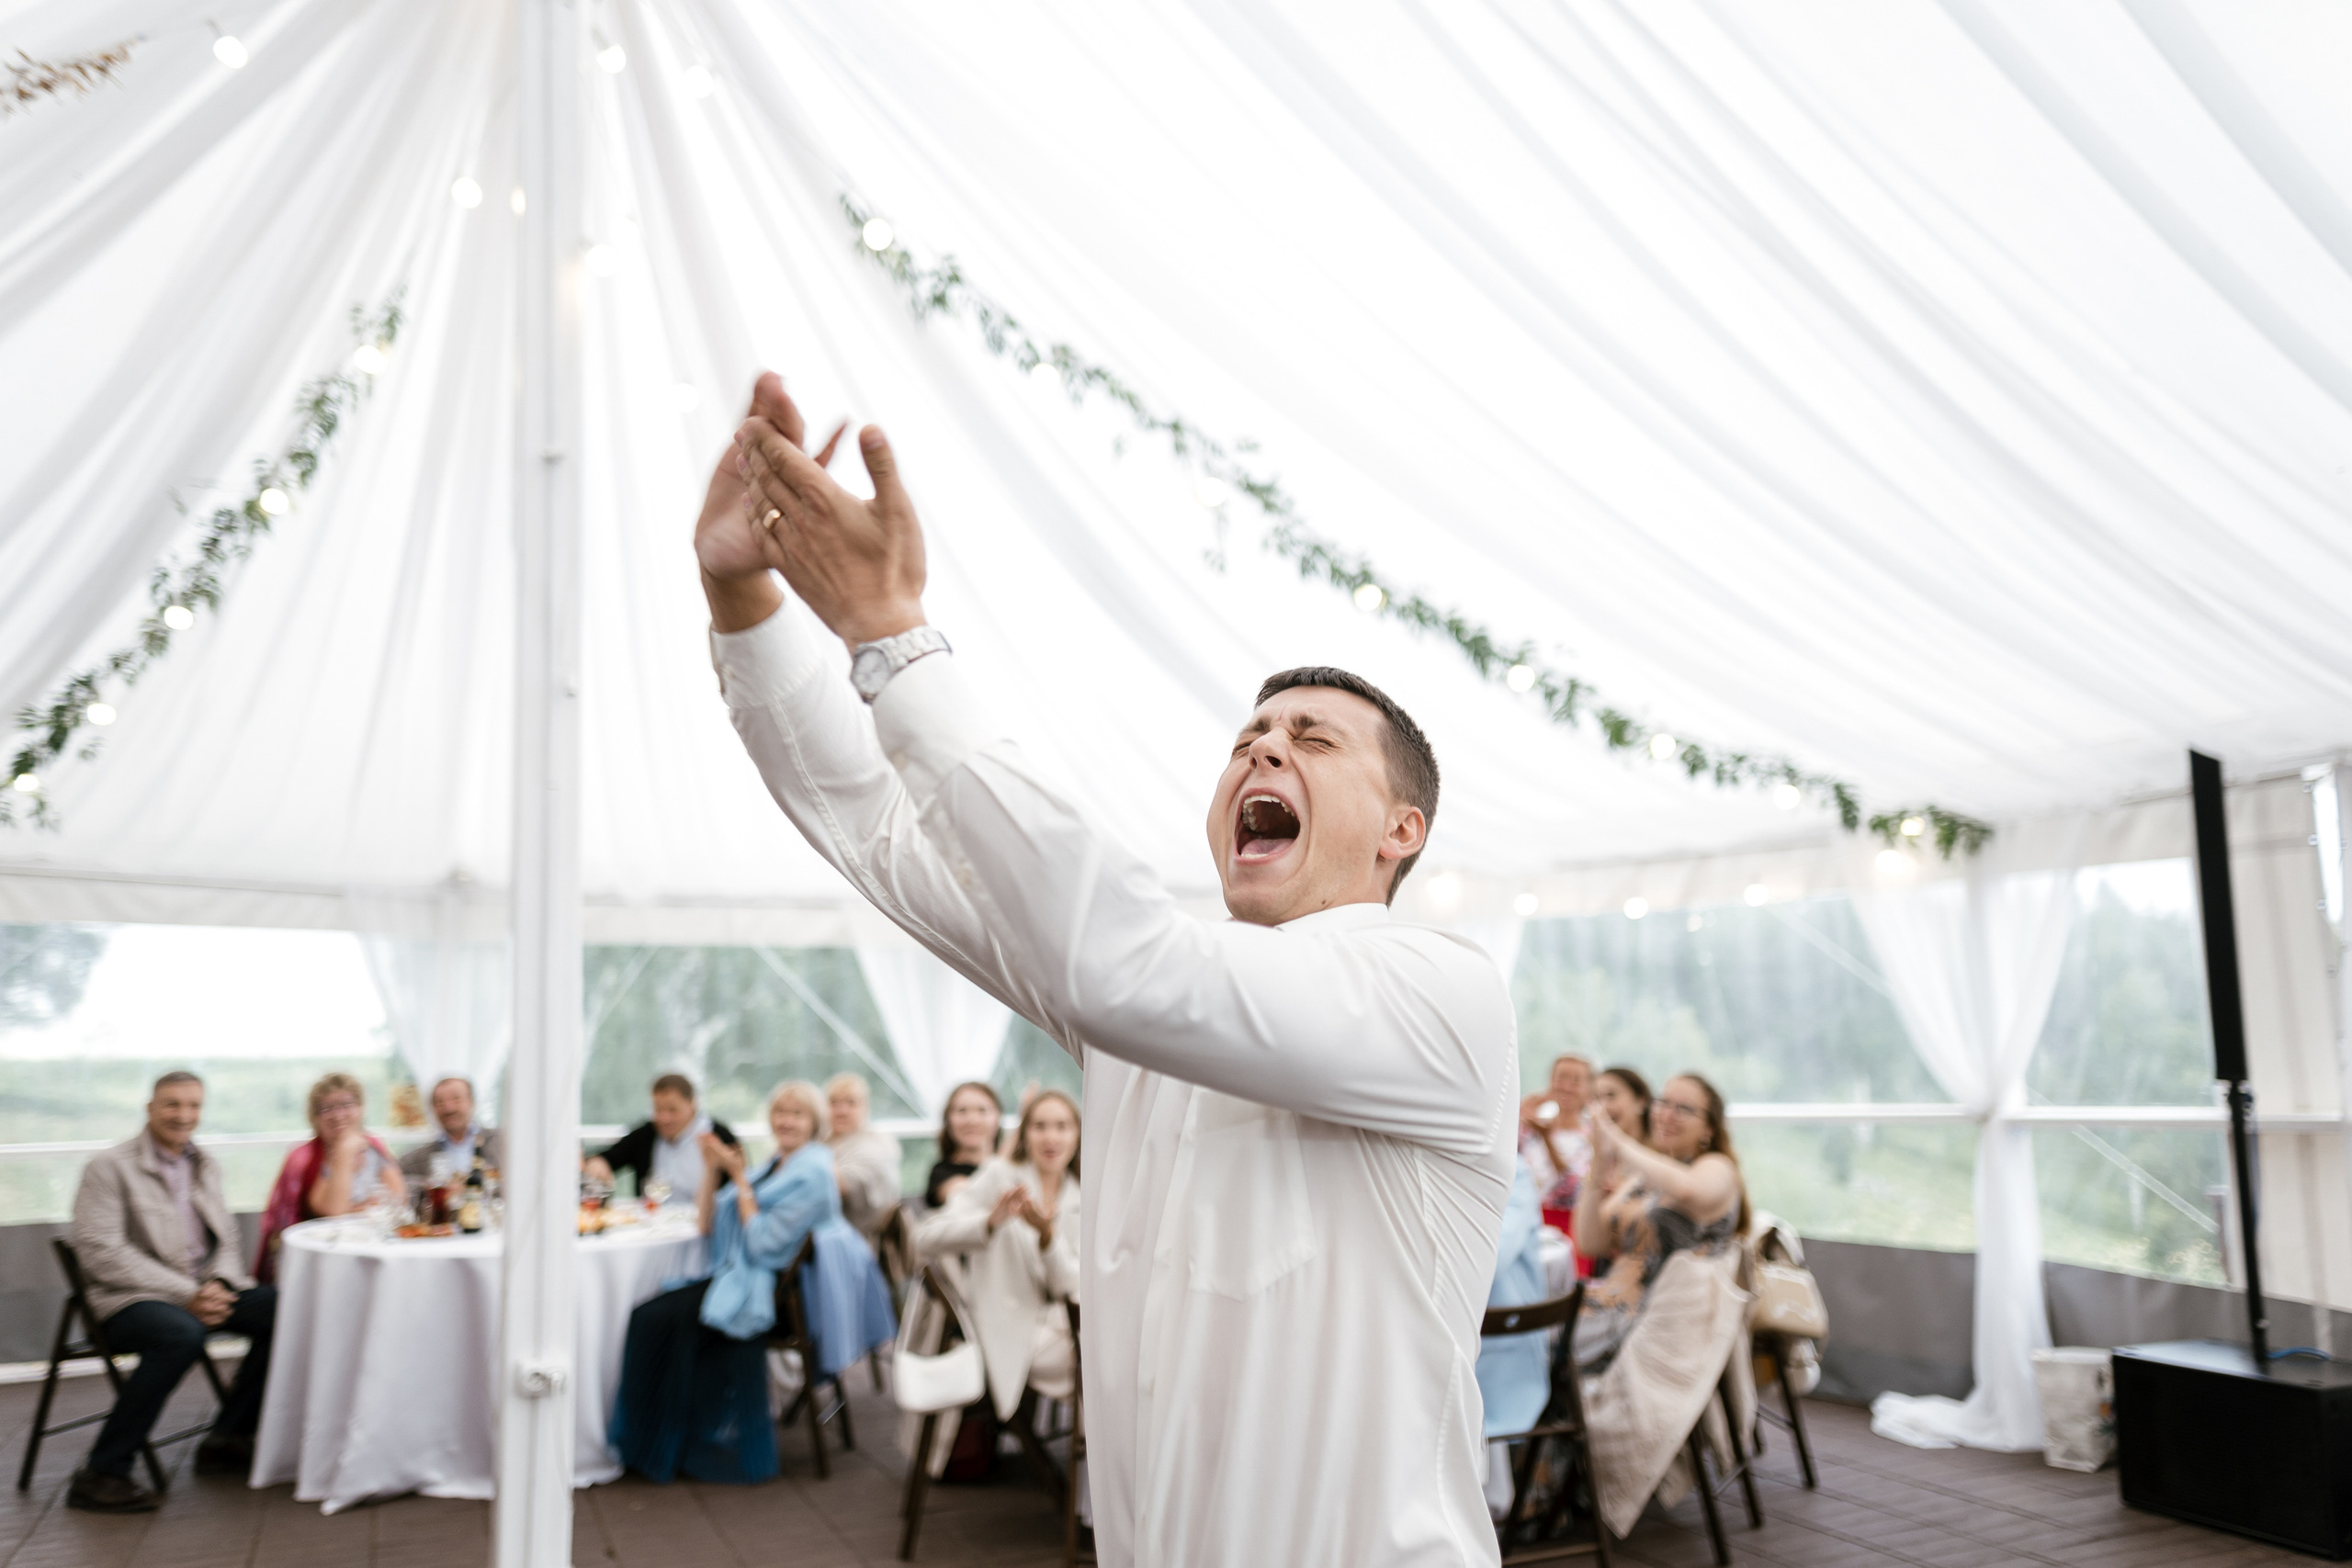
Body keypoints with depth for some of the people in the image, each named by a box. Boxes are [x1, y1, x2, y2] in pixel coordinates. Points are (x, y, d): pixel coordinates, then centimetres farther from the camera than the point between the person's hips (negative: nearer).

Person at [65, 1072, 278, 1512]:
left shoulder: (206, 1165, 14)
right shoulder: (108, 1167, -6)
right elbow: (102, 1253, -15)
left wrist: (218, 1285, -8)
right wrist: (186, 1295, -21)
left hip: (205, 1289, 7)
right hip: (128, 1298, -7)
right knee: (181, 1335, -37)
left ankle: (228, 1438, 1)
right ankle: (100, 1474, -23)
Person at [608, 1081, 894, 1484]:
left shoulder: (811, 1174, -10)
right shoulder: (775, 1166, 16)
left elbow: (762, 1242, -17)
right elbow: (708, 1224, 12)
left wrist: (738, 1176, -13)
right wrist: (712, 1169, -1)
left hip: (781, 1292, -8)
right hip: (743, 1278, 9)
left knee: (665, 1316, -15)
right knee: (651, 1313, -9)